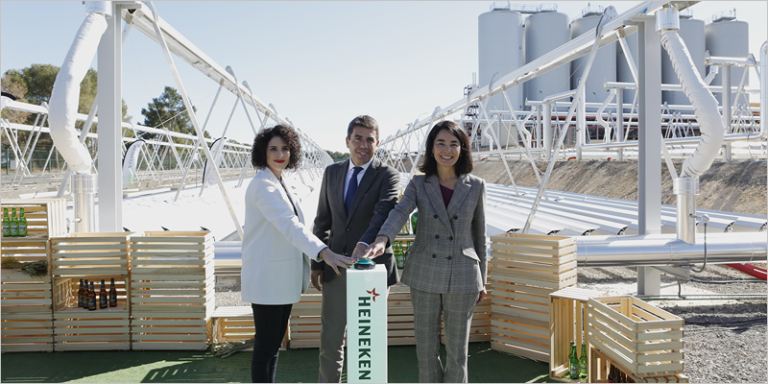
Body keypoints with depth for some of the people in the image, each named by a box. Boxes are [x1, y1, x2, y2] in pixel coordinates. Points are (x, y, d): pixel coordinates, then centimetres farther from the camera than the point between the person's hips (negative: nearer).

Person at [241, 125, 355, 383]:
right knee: (266, 344, -1)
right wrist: (324, 252, -43)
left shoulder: (278, 183, 13)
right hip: (267, 277, -9)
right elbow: (289, 224, -32)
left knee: (274, 342, 16)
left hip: (282, 277, 9)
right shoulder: (263, 185, -17)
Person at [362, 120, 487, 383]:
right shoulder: (419, 184, 1)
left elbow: (479, 234, 7)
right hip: (425, 275, 1)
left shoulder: (476, 186, 1)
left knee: (457, 349, 8)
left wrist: (481, 280, 9)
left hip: (462, 278, 0)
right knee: (426, 347, 9)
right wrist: (382, 239, -38)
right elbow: (399, 213, -18)